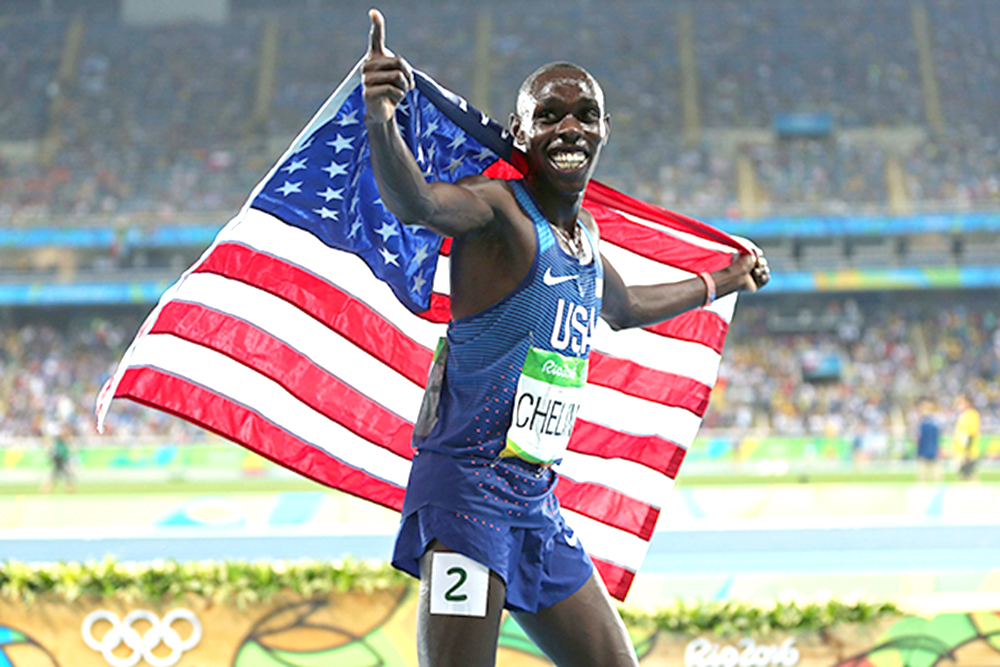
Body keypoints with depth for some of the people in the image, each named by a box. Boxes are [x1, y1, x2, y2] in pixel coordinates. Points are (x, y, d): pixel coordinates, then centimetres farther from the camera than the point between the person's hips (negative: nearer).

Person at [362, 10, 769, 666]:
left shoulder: (585, 235, 16)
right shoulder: (499, 207, -9)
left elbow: (624, 307, 38)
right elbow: (415, 202, -32)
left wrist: (723, 281, 50)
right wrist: (381, 119, -52)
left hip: (538, 501, 9)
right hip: (467, 482, -8)